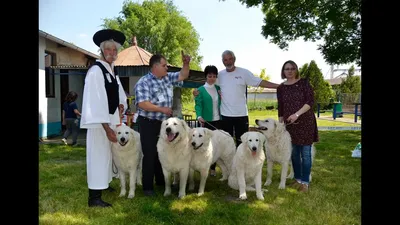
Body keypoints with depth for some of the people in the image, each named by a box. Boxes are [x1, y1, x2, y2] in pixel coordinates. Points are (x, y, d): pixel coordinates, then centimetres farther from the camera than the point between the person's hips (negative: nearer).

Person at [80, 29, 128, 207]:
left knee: (107, 153, 19)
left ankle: (103, 184, 35)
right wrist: (106, 127, -26)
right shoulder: (96, 71, -17)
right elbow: (95, 101, -24)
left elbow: (119, 94, 20)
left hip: (111, 119, 8)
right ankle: (94, 197, 3)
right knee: (98, 155, -5)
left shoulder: (112, 71, 9)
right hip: (99, 121, -8)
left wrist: (121, 105, -1)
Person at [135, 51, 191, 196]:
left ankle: (161, 181, 31)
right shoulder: (144, 82, -14)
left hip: (164, 123, 7)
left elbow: (183, 76, 14)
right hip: (148, 123, -7)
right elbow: (142, 103, -23)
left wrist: (186, 63, -5)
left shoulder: (168, 78, 8)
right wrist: (162, 109, -19)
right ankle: (147, 187, 8)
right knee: (150, 155, -3)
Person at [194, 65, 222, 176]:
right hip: (207, 121, -4)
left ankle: (213, 167, 16)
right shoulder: (200, 90, -1)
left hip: (218, 120, 4)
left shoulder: (218, 88, 12)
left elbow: (222, 103, 11)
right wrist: (199, 116, -26)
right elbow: (198, 105, -10)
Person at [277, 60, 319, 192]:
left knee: (305, 153, 0)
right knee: (294, 153, 10)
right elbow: (280, 108, 10)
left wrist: (297, 114, -22)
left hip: (305, 122, -3)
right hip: (290, 124, 4)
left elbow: (310, 101, -12)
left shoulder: (304, 83, -4)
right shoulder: (281, 88, 6)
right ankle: (298, 179, 24)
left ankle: (305, 181, 10)